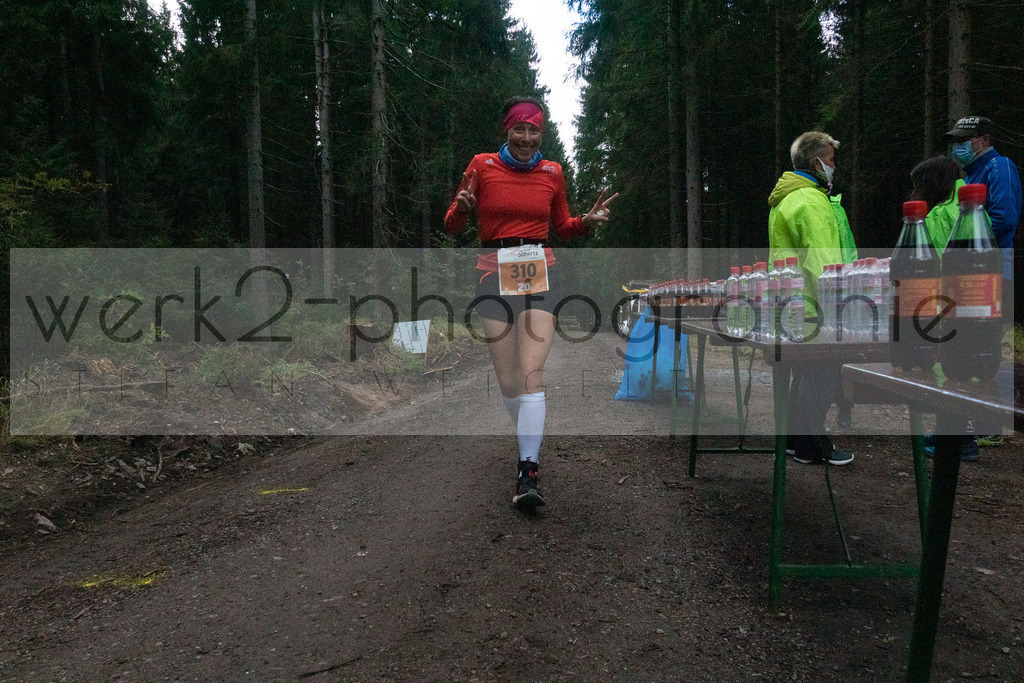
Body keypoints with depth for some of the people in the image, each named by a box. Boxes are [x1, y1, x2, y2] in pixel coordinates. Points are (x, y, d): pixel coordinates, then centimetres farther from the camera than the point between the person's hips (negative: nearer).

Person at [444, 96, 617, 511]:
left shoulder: (552, 173, 10)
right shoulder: (482, 166, 5)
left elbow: (564, 229, 22)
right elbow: (452, 228, 6)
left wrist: (589, 220, 2)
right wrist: (463, 207, -15)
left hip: (539, 272, 0)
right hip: (495, 272, 0)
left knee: (531, 372, -15)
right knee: (507, 381, 1)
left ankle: (528, 476, -16)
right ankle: (530, 439, 30)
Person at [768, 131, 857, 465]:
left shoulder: (786, 198, 18)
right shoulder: (810, 202, -16)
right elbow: (823, 265, -23)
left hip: (794, 305, 11)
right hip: (811, 310, -11)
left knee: (807, 375, 19)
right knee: (822, 377, -2)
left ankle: (796, 439, 28)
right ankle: (812, 447, 6)